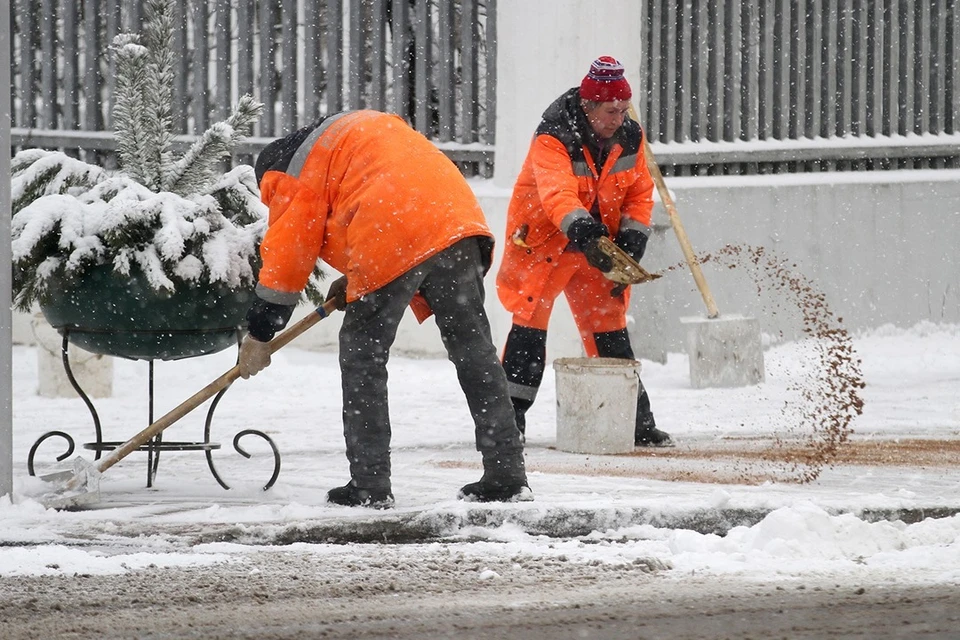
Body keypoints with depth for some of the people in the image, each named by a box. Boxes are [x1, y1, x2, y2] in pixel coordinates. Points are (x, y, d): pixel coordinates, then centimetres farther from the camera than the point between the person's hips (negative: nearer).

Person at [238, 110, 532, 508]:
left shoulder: (295, 174, 12)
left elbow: (287, 250, 10)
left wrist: (260, 332, 17)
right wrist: (355, 279, 32)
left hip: (392, 243, -7)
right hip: (457, 220, 7)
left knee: (362, 355, 7)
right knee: (473, 347, 10)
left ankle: (369, 485, 5)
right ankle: (507, 477, 9)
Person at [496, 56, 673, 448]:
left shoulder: (629, 137, -5)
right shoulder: (553, 137, -24)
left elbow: (640, 193, 4)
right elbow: (557, 193, -39)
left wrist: (630, 244, -9)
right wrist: (583, 232, -55)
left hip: (598, 241, 5)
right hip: (542, 237, -5)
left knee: (609, 327, 8)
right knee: (531, 321, -11)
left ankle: (636, 421, 14)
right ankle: (509, 414, -7)